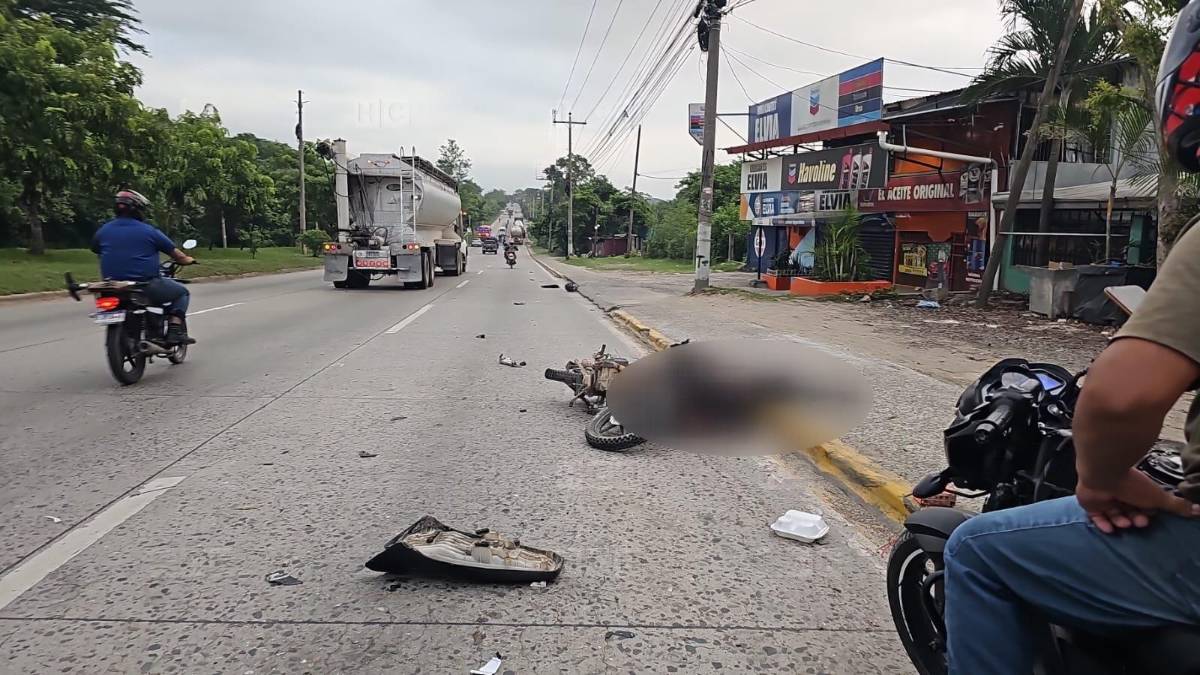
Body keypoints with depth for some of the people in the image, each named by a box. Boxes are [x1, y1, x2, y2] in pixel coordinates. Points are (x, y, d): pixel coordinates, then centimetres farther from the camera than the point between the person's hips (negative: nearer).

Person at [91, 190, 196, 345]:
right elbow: (176, 254, 1)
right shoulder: (148, 230, -5)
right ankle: (175, 331, -2)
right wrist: (188, 260, 23)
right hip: (146, 287, -5)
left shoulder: (102, 231, 7)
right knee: (182, 292, 16)